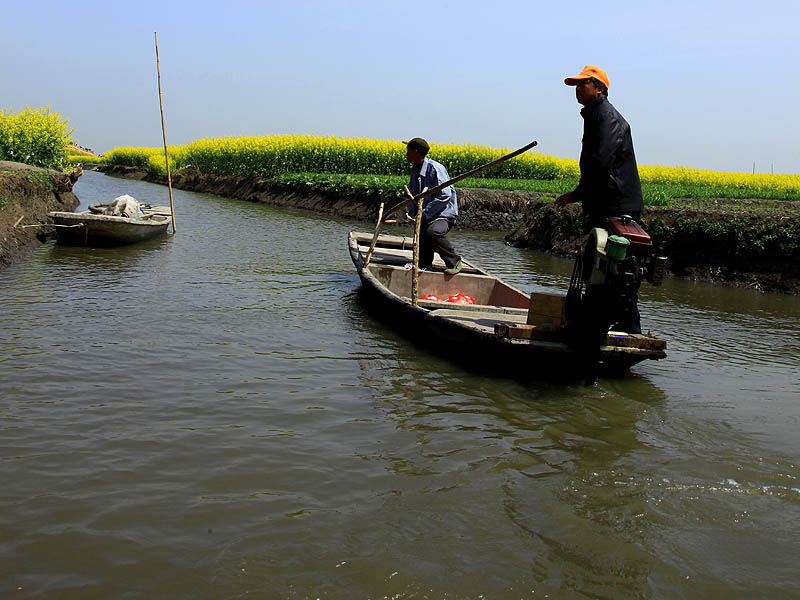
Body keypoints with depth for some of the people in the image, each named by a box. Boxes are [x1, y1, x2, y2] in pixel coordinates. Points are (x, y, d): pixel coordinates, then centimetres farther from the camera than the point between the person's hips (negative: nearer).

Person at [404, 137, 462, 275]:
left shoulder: (435, 168, -19)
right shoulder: (415, 169, 8)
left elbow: (445, 196, -25)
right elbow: (412, 192, 23)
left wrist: (425, 213, -23)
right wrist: (412, 209, 2)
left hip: (444, 213, -8)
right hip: (426, 216, 8)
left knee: (433, 232, -37)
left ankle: (455, 262, -19)